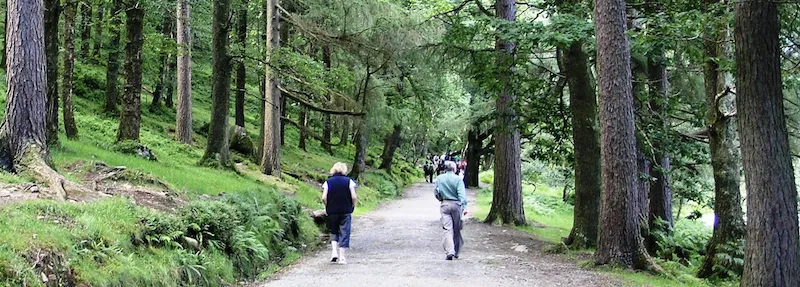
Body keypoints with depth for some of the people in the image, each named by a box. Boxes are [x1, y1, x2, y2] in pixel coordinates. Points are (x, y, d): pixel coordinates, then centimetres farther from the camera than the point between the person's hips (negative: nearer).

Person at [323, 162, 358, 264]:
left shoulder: (328, 182, 1)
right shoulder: (349, 181, -1)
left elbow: (324, 198, -6)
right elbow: (354, 197, -8)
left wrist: (328, 207, 9)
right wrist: (352, 207, 8)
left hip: (332, 211, 1)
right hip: (346, 212, -1)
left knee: (334, 232, 18)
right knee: (344, 233, 5)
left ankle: (334, 251, 2)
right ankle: (341, 257, 3)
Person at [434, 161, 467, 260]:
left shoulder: (439, 178, 3)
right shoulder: (458, 179, -8)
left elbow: (436, 192, 11)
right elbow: (462, 194, -15)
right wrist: (464, 206, -19)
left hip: (444, 205, 2)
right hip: (456, 204, -2)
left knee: (448, 229, -3)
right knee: (456, 229, 12)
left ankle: (450, 251, -18)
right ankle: (456, 252, 22)